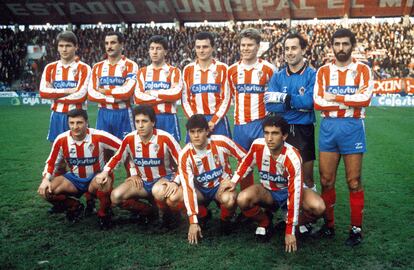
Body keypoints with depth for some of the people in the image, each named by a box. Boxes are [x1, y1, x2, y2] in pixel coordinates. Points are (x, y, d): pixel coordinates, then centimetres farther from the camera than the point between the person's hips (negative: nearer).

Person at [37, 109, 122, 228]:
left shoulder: (98, 136, -22)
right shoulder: (61, 140, -12)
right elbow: (51, 162, 3)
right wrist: (46, 179, -16)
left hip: (96, 177, -3)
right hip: (74, 178, 4)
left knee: (104, 183, -39)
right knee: (46, 191, -18)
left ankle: (104, 213, -6)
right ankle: (75, 207, 11)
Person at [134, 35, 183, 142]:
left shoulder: (174, 71, 4)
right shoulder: (142, 72, 11)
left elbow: (176, 93, -14)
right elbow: (138, 97, -4)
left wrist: (152, 93, -7)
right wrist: (166, 96, -8)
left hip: (168, 119, -2)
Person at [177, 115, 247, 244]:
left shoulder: (221, 142, -21)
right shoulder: (185, 155, -20)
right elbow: (188, 188, -24)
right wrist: (193, 222, -29)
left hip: (222, 186, -2)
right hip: (201, 190, 2)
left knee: (229, 199, -38)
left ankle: (226, 220, -1)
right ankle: (203, 215, 4)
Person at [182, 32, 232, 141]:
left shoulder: (222, 69, 0)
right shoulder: (188, 70, 6)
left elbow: (226, 99, -3)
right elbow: (185, 99, 6)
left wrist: (213, 121, -11)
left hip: (218, 121, -2)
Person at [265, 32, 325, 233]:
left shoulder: (312, 75, -3)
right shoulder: (277, 77, 7)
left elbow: (310, 101, -19)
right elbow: (270, 106, -5)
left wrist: (283, 98, -16)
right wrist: (297, 104, -14)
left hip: (303, 132, -3)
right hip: (281, 131, 3)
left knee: (307, 178, 2)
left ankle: (308, 214, 17)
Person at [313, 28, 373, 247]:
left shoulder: (362, 70, 3)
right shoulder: (323, 71, 9)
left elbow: (365, 98, -13)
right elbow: (318, 102, -4)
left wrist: (335, 98, -9)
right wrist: (350, 101, -8)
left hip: (352, 127, -2)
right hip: (328, 127, 3)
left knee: (354, 182, 2)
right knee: (326, 181, 6)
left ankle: (356, 228, 14)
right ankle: (329, 224, 22)